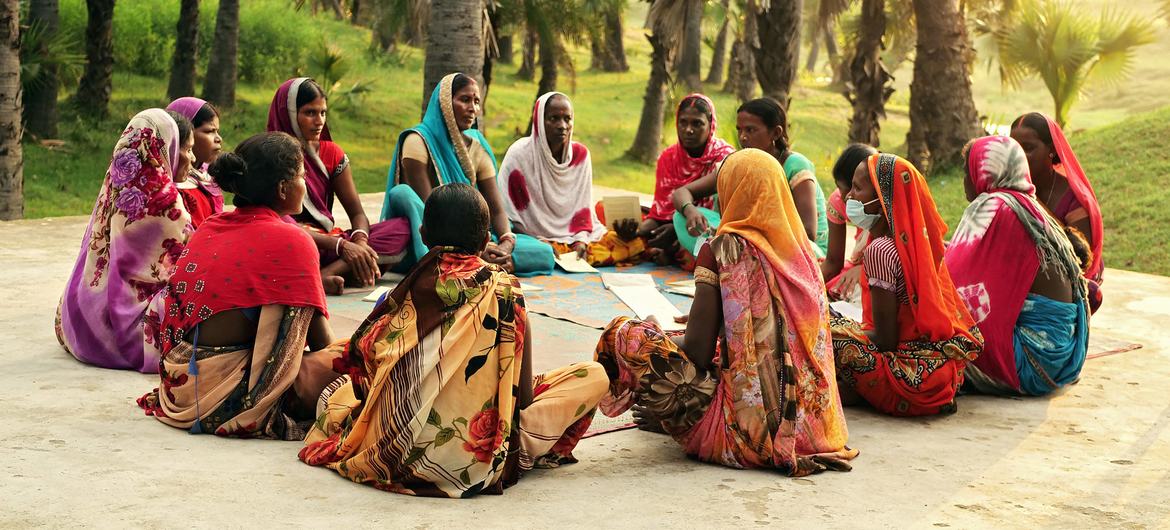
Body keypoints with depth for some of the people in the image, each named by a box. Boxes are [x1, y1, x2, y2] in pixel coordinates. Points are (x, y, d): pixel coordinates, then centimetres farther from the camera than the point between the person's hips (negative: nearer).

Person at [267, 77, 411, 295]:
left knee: (401, 228, -16)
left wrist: (360, 241, -19)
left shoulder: (331, 153, 11)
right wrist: (341, 246, -26)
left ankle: (325, 275, -32)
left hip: (328, 242, 6)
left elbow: (357, 212, 6)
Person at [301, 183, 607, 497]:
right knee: (593, 375, 4)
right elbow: (524, 397, -4)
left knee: (338, 389, 33)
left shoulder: (414, 287, -3)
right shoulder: (505, 290, -7)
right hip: (481, 460, -3)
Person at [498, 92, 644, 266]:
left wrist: (581, 240, -13)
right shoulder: (519, 155, -10)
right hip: (536, 237, -3)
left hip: (576, 234, 3)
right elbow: (509, 214, -9)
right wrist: (541, 244, -19)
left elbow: (583, 206, 5)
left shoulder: (580, 154, 4)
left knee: (637, 241, -16)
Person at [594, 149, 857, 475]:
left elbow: (697, 352, -14)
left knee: (623, 334, -2)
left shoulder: (724, 249, -12)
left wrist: (656, 336, 8)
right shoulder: (802, 249, 6)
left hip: (750, 429, -7)